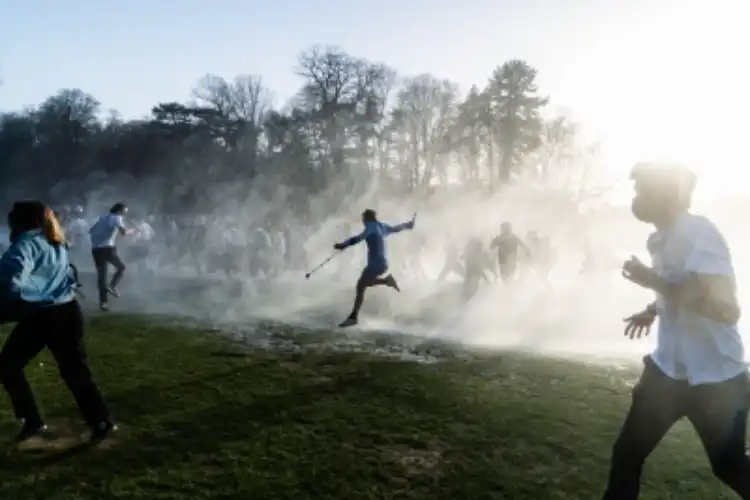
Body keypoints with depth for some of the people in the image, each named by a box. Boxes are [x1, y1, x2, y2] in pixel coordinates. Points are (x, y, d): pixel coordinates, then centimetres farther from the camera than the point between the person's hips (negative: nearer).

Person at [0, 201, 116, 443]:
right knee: (75, 370, 12)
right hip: (67, 312, 7)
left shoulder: (27, 243, -11)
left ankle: (33, 422, 12)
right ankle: (101, 422, 10)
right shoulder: (57, 245, 15)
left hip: (40, 317, -7)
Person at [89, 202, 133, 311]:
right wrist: (132, 230, 3)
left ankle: (103, 301, 5)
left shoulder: (103, 218, 22)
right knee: (121, 267, 13)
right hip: (107, 248, -6)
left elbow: (91, 231, 27)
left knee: (101, 275, 7)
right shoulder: (117, 218, 1)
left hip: (95, 249, 6)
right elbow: (124, 232, -15)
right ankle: (112, 286, -8)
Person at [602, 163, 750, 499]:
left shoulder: (698, 234, -23)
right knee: (627, 452, 7)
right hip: (669, 369, 7)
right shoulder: (663, 238, 4)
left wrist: (654, 282, -29)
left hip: (716, 379, -7)